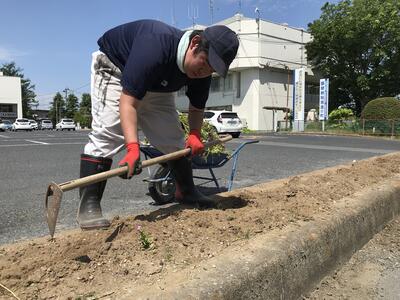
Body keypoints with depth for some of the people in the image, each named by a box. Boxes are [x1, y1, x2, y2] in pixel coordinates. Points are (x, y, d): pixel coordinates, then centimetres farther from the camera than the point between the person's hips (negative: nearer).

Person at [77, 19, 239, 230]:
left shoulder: (201, 71, -19)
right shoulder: (154, 47, -41)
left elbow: (196, 108, -3)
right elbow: (127, 102, -43)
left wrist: (195, 133, -23)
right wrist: (133, 147, -54)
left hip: (155, 86, 6)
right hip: (114, 67, -6)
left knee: (173, 137, 2)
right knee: (106, 134, -22)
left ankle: (186, 191, 18)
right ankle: (88, 206, -17)